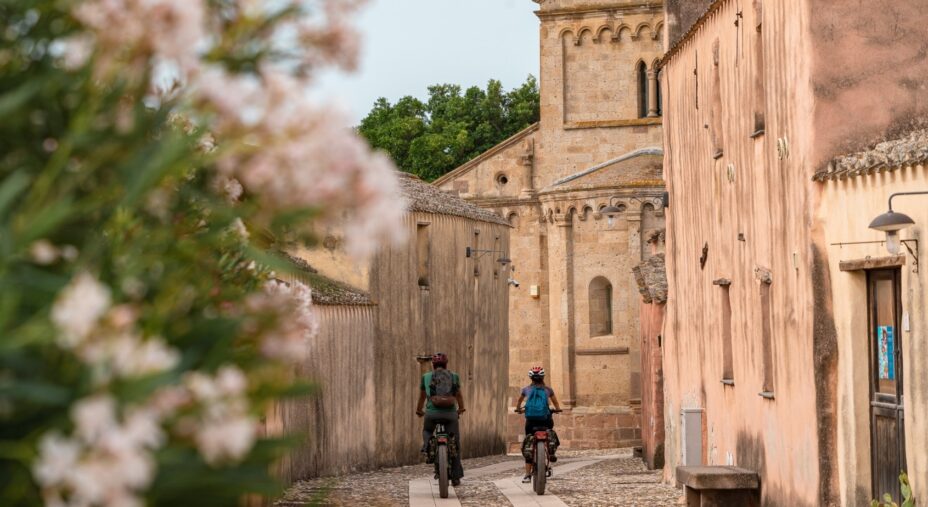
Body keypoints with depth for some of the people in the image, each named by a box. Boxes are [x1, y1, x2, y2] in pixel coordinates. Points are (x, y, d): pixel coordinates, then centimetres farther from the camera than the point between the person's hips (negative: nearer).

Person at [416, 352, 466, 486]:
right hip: (450, 413, 0)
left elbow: (422, 397, 22)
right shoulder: (454, 376, 12)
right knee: (455, 444, 11)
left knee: (427, 430, 32)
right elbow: (459, 395, 24)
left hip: (432, 413, 0)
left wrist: (419, 411, 40)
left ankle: (427, 445, -1)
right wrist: (461, 409, 43)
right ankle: (456, 477, 10)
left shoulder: (426, 377, 11)